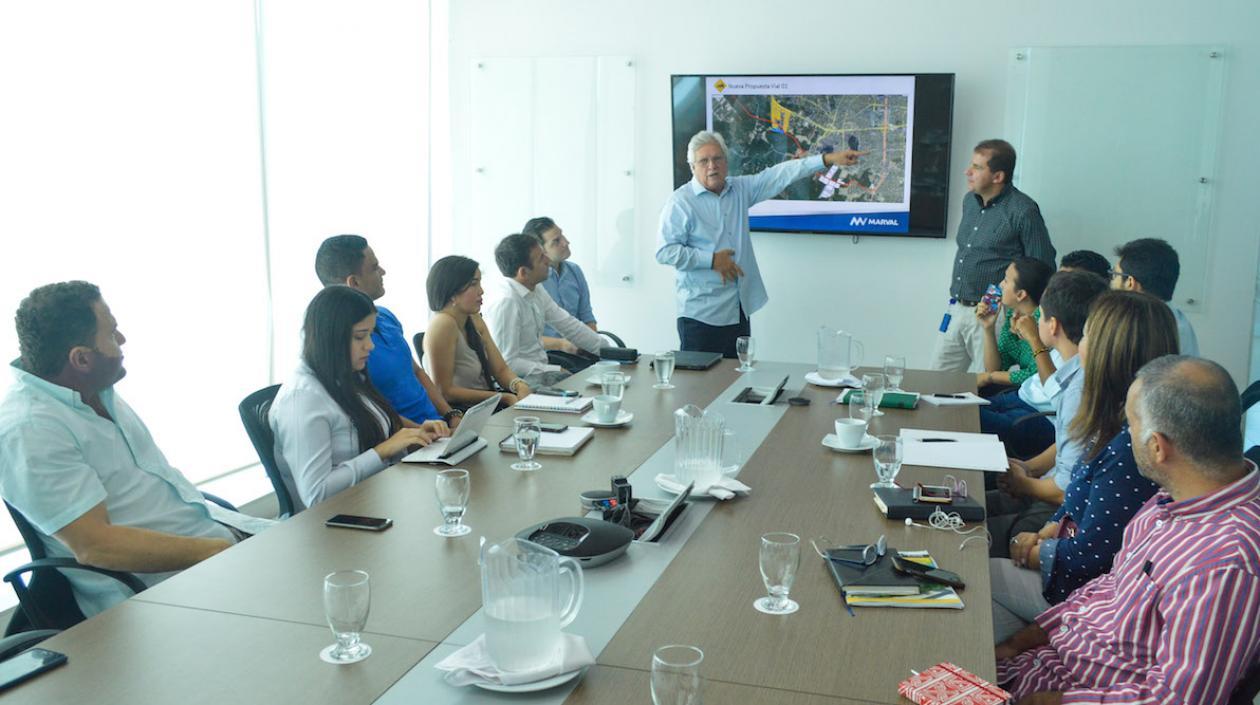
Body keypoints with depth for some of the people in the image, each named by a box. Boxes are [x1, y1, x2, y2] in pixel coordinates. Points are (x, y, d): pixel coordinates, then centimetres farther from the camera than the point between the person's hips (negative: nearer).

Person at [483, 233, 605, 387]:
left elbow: (568, 324, 14)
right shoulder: (506, 301, -22)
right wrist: (557, 371, -19)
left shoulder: (536, 290, 5)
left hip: (540, 370, 8)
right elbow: (507, 362, -22)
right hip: (522, 380, -8)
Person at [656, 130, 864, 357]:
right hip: (701, 314, -6)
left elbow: (779, 176, 6)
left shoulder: (740, 189, 10)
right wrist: (711, 260, -15)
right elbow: (665, 251, -14)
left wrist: (827, 159, -1)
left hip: (740, 310, 6)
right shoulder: (680, 201, -8)